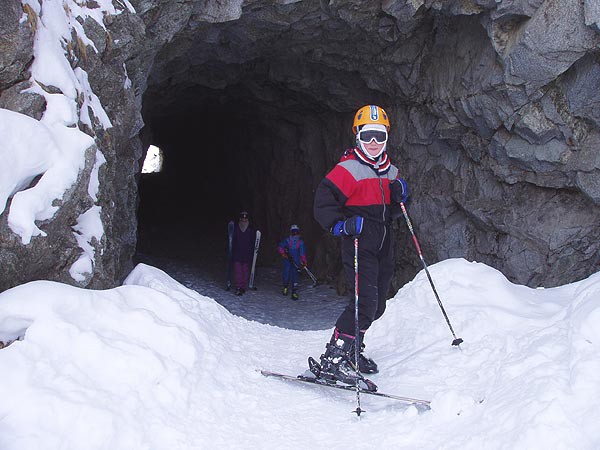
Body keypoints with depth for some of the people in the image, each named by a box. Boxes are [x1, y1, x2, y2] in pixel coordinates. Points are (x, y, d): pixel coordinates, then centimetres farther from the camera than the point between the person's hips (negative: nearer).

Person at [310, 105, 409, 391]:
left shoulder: (391, 171, 15)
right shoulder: (348, 169, -8)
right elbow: (323, 201, -14)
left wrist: (399, 197, 2)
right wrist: (340, 225, -27)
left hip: (383, 248, 8)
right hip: (358, 245, -8)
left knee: (377, 305, 14)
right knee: (366, 300, -20)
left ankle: (352, 348, 32)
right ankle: (334, 359, -17)